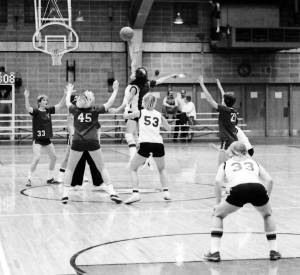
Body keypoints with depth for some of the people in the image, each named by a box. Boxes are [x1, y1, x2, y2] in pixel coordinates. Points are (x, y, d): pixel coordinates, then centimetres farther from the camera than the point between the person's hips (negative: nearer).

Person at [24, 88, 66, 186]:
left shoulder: (48, 110, 6)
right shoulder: (36, 111, -11)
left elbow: (60, 105, 6)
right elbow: (28, 108, -31)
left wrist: (65, 95, -6)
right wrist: (26, 97, -45)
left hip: (47, 139, 7)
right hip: (38, 139, -7)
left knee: (54, 157, 10)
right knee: (36, 158, -17)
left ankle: (50, 178, 23)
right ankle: (28, 179, -7)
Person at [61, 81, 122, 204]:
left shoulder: (75, 110, 11)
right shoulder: (95, 110, 6)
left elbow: (67, 103, 30)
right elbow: (109, 103, 12)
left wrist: (69, 92, 47)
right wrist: (115, 90, 22)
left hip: (77, 142, 1)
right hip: (92, 142, -1)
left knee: (70, 168, 12)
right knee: (102, 168, 9)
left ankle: (65, 194, 6)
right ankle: (111, 192, 1)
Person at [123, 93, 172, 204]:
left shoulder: (140, 112, 12)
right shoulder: (159, 115, 16)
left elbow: (126, 116, 27)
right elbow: (168, 128, 29)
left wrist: (128, 115, 48)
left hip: (145, 144, -3)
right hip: (158, 144, 3)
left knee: (133, 168, 13)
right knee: (162, 169, 28)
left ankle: (135, 193, -4)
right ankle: (166, 192, 16)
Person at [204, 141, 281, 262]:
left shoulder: (226, 164, 30)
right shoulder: (253, 162, 35)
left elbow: (218, 181, 10)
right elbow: (269, 180, 20)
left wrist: (218, 203, 16)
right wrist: (266, 199, 26)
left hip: (238, 189, -2)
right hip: (258, 188, 2)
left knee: (217, 215, 24)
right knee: (267, 215, 34)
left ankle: (214, 252, 12)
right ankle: (274, 251, 28)